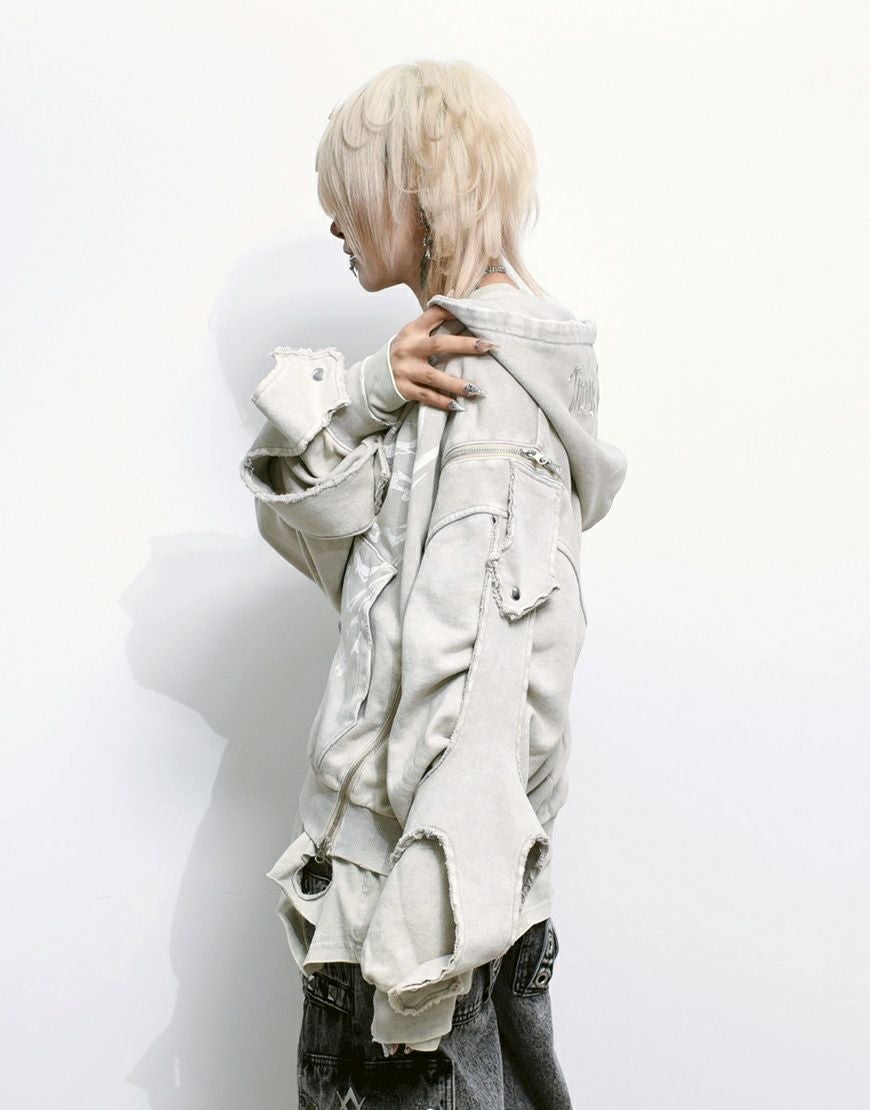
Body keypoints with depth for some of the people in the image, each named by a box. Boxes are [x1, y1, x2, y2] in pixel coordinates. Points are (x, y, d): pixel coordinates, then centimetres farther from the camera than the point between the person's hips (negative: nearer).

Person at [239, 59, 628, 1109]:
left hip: (429, 854, -9)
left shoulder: (488, 382, -17)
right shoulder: (447, 354, 14)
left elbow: (478, 665, -24)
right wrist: (373, 394, -9)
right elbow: (299, 512, 9)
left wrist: (422, 933, -24)